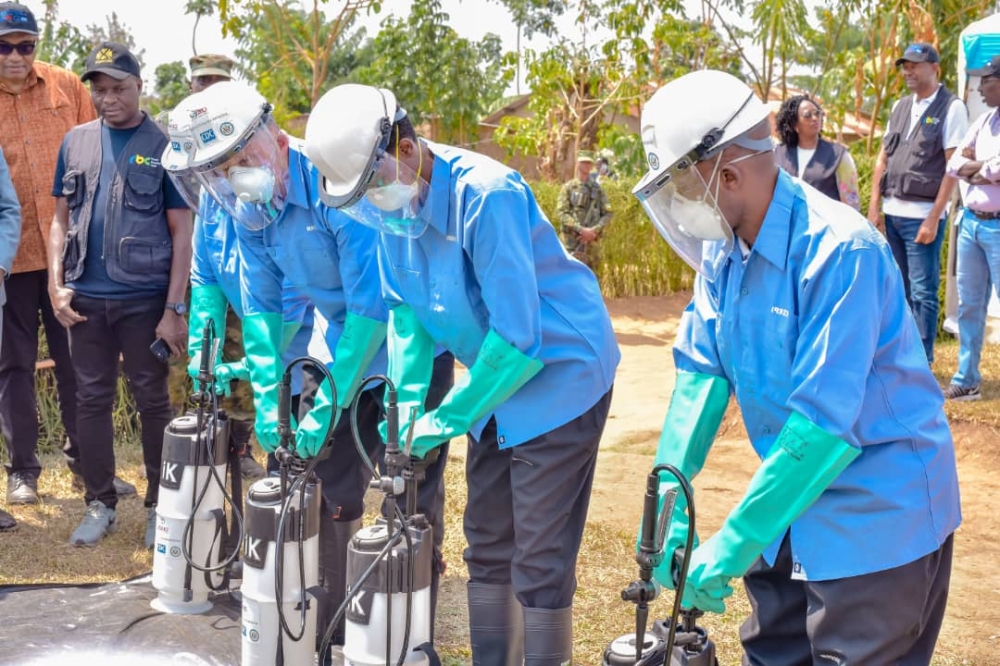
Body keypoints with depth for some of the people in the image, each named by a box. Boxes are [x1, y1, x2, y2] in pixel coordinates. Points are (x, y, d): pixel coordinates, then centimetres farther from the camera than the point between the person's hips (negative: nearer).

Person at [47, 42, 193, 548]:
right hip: (86, 298, 3)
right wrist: (57, 284, 0)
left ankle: (160, 504, 19)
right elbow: (61, 220, 12)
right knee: (91, 400, 9)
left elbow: (181, 233, -3)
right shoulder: (76, 142, 8)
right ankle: (99, 504, 21)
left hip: (144, 298, -3)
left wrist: (175, 309, -8)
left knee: (152, 401, 7)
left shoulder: (164, 147, -2)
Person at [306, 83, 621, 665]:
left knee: (539, 561, -5)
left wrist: (448, 420, -20)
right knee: (487, 546, 14)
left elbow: (518, 336, -27)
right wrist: (408, 399, -9)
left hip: (561, 372, -8)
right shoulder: (389, 205, -4)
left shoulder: (486, 195, -27)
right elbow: (405, 308, 5)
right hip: (495, 380, 8)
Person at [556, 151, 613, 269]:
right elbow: (562, 213, -5)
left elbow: (607, 213, 8)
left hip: (591, 240, 4)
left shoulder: (597, 188, 12)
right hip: (573, 240, -4)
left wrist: (595, 230, -9)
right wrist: (581, 229, -16)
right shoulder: (568, 188, 3)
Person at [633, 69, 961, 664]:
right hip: (795, 507, 7)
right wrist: (667, 499, -12)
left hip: (879, 519, -7)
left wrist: (733, 543, -28)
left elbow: (824, 424, -30)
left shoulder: (841, 251, -27)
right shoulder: (722, 250, -3)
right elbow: (701, 372, -2)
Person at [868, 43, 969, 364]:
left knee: (923, 293, -3)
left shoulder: (951, 108, -4)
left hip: (923, 216, -6)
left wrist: (933, 219, -14)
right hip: (892, 214, 6)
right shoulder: (900, 107, 14)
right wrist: (874, 207, 7)